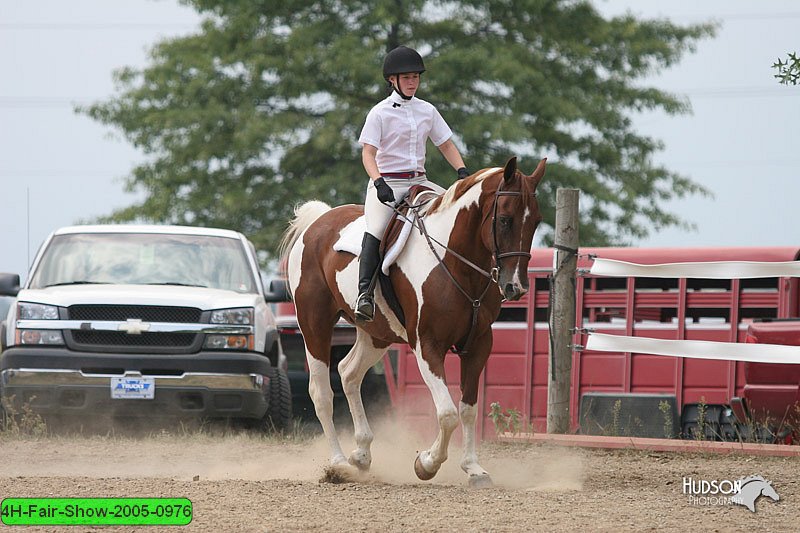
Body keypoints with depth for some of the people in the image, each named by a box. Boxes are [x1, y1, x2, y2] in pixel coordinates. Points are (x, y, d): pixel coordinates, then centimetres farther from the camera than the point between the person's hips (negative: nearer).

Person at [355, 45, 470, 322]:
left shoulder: (427, 110, 12)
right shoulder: (380, 112, -2)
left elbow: (447, 145, 18)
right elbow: (368, 153, -10)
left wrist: (462, 171, -1)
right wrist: (379, 183, -27)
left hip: (419, 183, 5)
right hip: (387, 184, -5)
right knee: (376, 230, -29)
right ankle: (365, 292, -33)